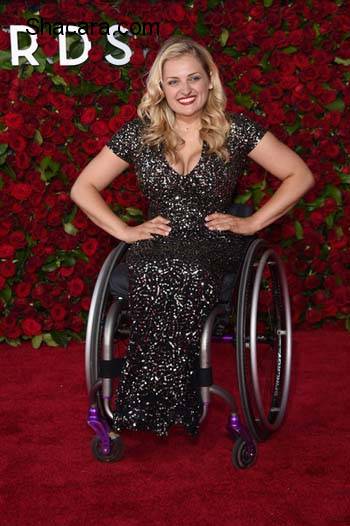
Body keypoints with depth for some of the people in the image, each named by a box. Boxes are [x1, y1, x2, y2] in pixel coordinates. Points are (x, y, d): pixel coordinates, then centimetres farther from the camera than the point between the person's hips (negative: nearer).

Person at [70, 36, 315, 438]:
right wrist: (125, 231, 2)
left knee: (187, 272, -37)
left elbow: (300, 176, 7)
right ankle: (170, 405, -26)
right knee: (156, 274, -36)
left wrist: (252, 223, -1)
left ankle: (148, 402, -25)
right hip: (156, 249, 1)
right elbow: (82, 189, 14)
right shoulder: (139, 133, 9)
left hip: (215, 250, -1)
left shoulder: (236, 129, 5)